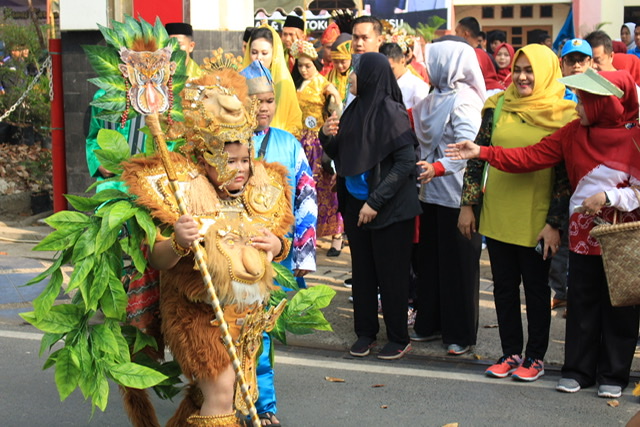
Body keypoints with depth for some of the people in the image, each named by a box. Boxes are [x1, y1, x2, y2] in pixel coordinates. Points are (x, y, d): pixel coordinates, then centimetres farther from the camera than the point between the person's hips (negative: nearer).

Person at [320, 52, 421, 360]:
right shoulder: (355, 109, 6)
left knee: (390, 273, 3)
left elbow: (406, 162, -18)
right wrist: (327, 136, -5)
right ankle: (365, 332, 25)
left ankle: (398, 338, 16)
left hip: (389, 208, -6)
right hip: (355, 204, 7)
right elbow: (339, 155, 16)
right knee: (362, 271, 13)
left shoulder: (391, 112, -15)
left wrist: (375, 201, -20)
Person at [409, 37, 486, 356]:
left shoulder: (464, 100, -14)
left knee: (458, 263, 1)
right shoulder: (435, 99, 10)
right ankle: (430, 324, 27)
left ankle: (460, 334, 12)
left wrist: (438, 168, -36)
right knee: (429, 258, 15)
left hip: (456, 193, -8)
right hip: (432, 191, 8)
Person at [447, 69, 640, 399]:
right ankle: (577, 371, 22)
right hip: (584, 234, 4)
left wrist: (610, 197, -19)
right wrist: (482, 153, -7)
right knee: (581, 305, 10)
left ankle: (613, 376, 20)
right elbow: (530, 157, 0)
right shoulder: (574, 132, 2)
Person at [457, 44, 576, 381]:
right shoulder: (498, 107, 3)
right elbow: (477, 156, 7)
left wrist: (555, 223, -11)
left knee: (536, 288, 8)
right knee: (504, 287, 11)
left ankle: (535, 357, 22)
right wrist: (467, 205, 3)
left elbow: (567, 173, -7)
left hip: (535, 220, -3)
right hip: (497, 215, 3)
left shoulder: (563, 115, -7)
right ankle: (511, 353, 25)